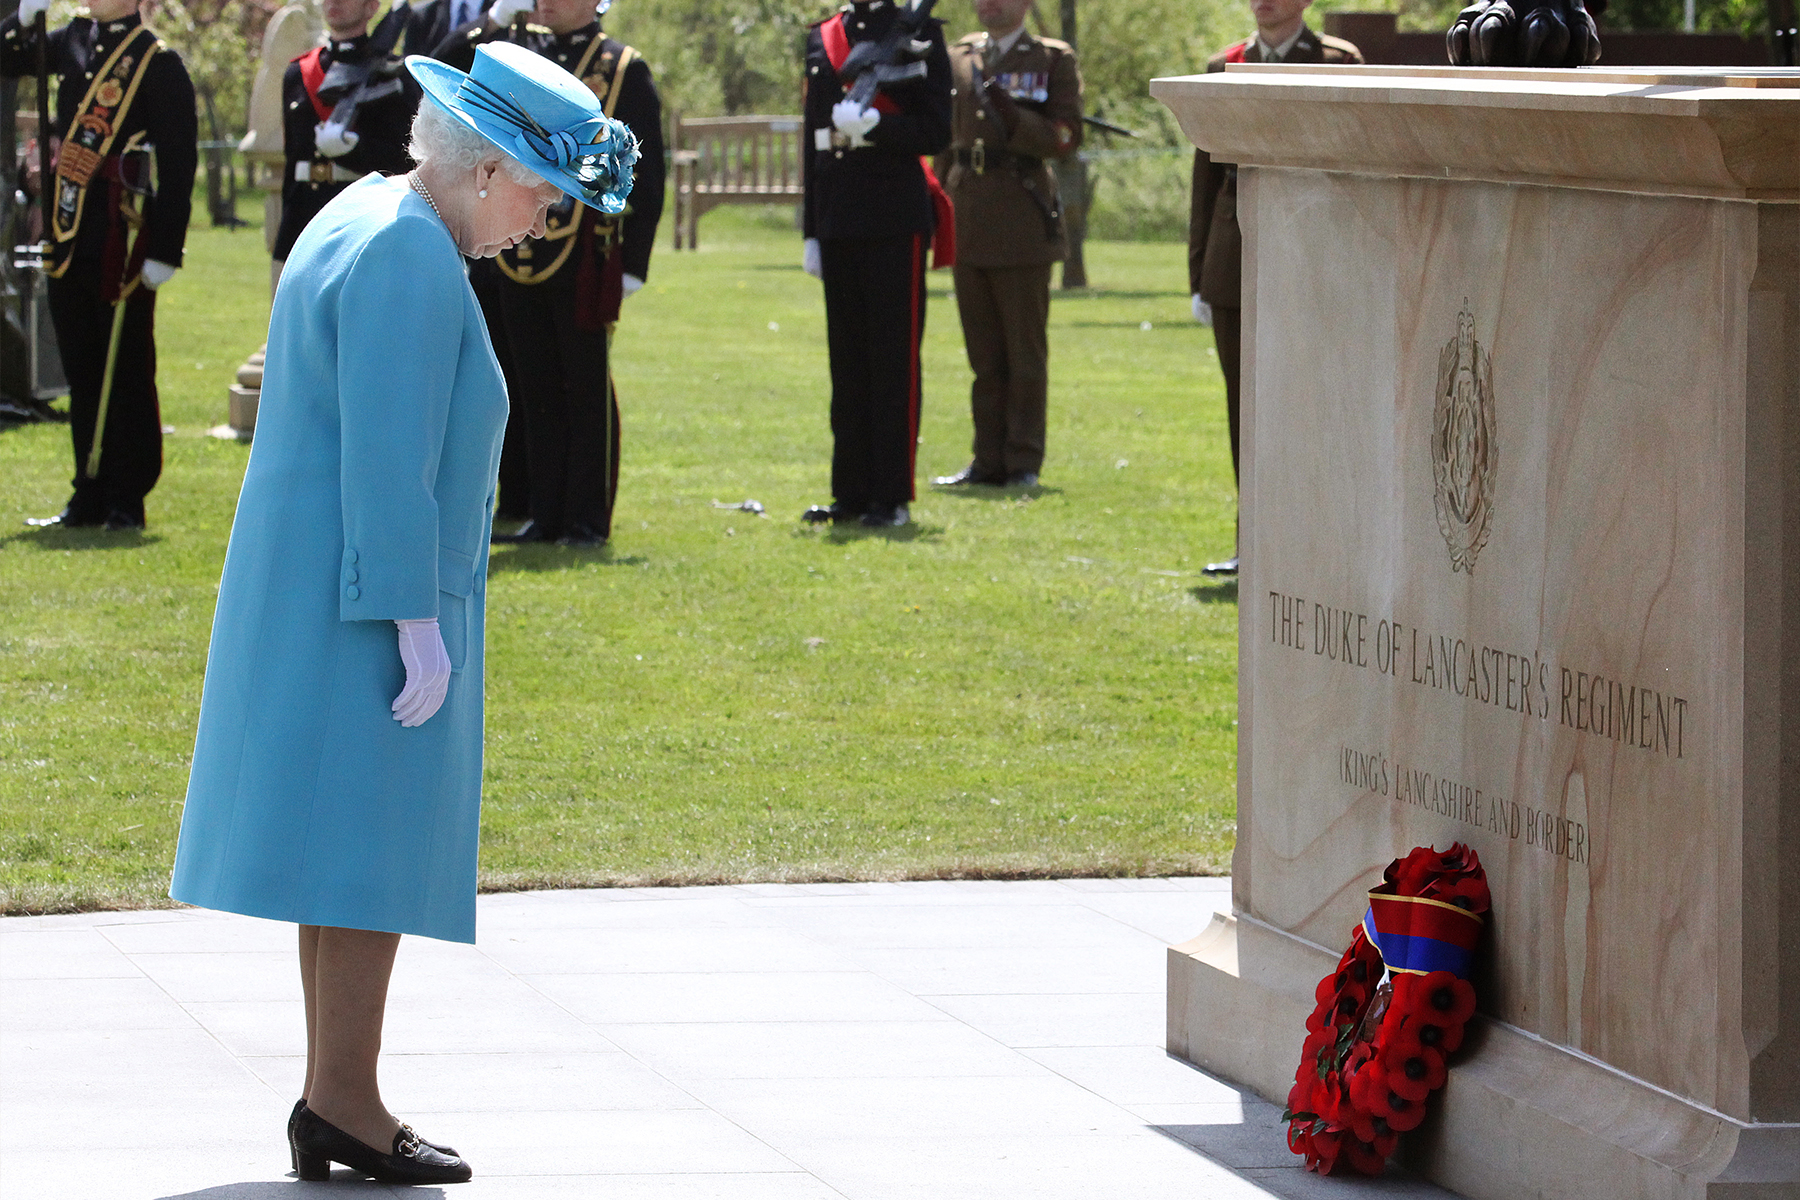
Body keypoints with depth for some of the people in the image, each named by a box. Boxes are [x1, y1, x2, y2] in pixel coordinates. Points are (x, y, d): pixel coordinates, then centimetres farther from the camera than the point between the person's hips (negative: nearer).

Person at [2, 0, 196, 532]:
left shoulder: (159, 62, -8)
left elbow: (180, 159, -10)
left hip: (122, 244, -6)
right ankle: (90, 497, 18)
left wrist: (166, 250, -14)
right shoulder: (72, 43, 10)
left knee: (127, 373, 2)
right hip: (70, 242, 6)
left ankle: (127, 501, 8)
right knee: (82, 371, 11)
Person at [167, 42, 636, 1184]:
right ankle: (344, 1101, -6)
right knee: (374, 847, -7)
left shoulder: (356, 226, 16)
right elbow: (388, 456, -22)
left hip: (313, 596, 10)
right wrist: (416, 622, -22)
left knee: (352, 853, 11)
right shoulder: (409, 258, -17)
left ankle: (335, 1106, 14)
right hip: (370, 606, -10)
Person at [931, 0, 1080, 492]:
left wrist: (1015, 120, -21)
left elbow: (1067, 136, -6)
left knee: (1025, 351, -1)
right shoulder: (958, 58, 15)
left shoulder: (1054, 59, 2)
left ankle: (1024, 463, 4)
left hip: (1022, 224, -5)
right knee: (983, 352, 8)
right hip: (969, 224, 5)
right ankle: (989, 459, 13)